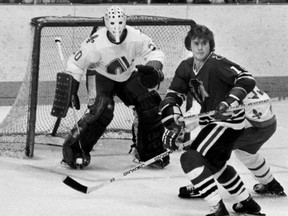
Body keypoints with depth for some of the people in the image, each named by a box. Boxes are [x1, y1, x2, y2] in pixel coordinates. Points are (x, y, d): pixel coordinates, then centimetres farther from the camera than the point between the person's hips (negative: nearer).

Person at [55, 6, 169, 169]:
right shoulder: (96, 43, -31)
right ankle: (73, 148, -13)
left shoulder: (136, 37, -26)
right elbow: (76, 65, -21)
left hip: (128, 75, 4)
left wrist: (154, 71, -35)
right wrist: (71, 93, -22)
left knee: (151, 104, -11)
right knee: (102, 111, -28)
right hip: (100, 75, -4)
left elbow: (155, 53, -15)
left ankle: (152, 152, 6)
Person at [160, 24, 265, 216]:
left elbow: (247, 80, -26)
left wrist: (230, 102, -38)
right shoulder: (186, 68, 3)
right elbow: (172, 97, 1)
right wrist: (174, 124, -14)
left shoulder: (216, 63, -20)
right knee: (215, 163, 28)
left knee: (191, 158, -20)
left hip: (229, 120, -10)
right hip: (211, 121, 10)